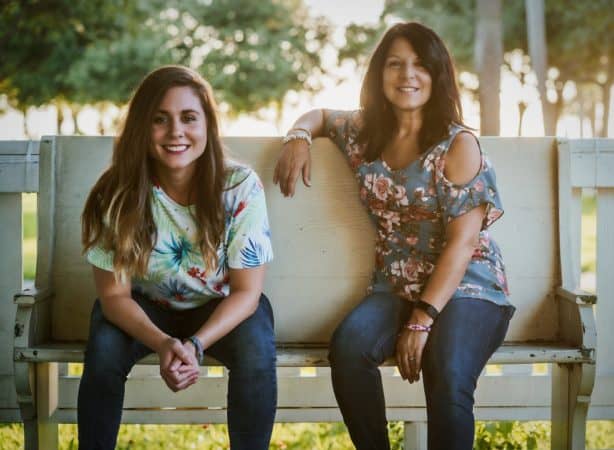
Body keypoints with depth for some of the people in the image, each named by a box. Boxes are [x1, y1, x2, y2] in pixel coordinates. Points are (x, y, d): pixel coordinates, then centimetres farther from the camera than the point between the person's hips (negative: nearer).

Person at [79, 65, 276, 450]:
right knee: (104, 353, -28)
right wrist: (163, 343, -35)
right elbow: (114, 294, -15)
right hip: (147, 309, 1)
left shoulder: (241, 186, -22)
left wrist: (195, 345, -35)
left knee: (257, 353, -30)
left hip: (224, 308, 0)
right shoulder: (117, 194, -20)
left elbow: (247, 291, -18)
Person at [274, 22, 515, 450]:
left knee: (447, 376, -35)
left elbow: (463, 242, -11)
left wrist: (423, 320, -19)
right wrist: (299, 137, 6)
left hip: (466, 288, -4)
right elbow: (319, 114, 32)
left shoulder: (459, 144, -6)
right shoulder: (363, 132, 9)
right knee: (348, 346, -29)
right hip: (396, 286, 4)